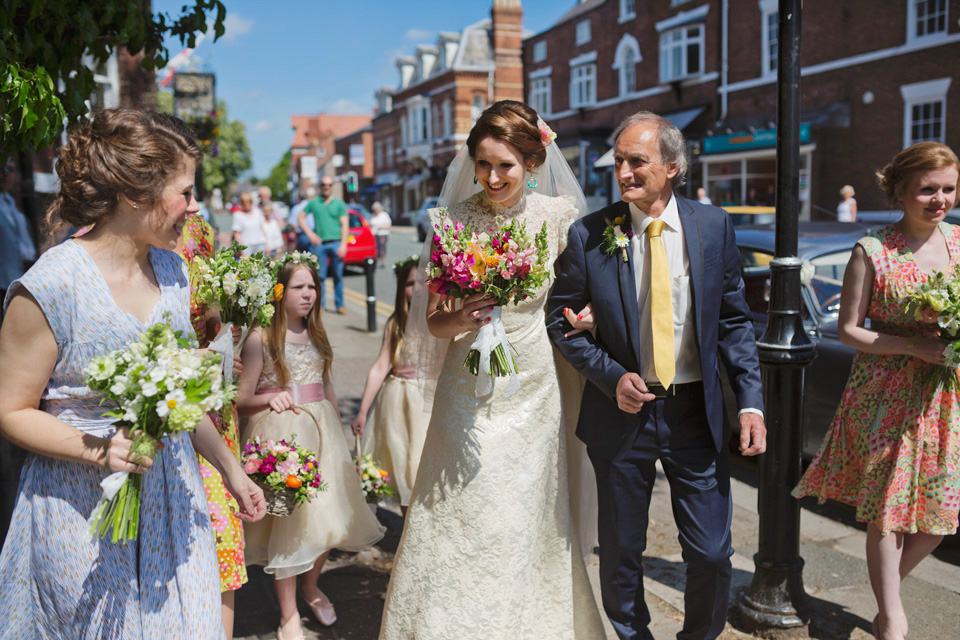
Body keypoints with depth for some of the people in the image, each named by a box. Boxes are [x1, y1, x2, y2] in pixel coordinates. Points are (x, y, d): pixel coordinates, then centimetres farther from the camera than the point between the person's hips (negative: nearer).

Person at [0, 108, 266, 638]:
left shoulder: (170, 268, 3)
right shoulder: (51, 287, -18)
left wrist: (230, 469, 15)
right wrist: (97, 451, -26)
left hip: (171, 500, 6)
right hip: (83, 511, -5)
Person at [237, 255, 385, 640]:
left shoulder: (316, 334, 10)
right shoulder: (261, 338, -8)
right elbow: (242, 399, -8)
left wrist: (339, 432, 18)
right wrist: (270, 398, -27)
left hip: (322, 431, 6)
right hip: (280, 434, -5)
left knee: (327, 517, 9)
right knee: (287, 520, 0)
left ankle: (310, 586, 35)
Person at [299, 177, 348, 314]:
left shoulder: (339, 204, 8)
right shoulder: (313, 203, 11)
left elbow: (345, 225, 3)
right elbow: (301, 218, 15)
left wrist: (343, 245, -7)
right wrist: (309, 233, 0)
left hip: (336, 243, 0)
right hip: (319, 244, 1)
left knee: (338, 276, 1)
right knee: (320, 275, 0)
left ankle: (340, 304, 8)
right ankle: (319, 304, 7)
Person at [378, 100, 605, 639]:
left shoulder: (559, 215, -4)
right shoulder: (454, 220, -7)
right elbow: (432, 320, -3)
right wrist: (461, 320, -24)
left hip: (535, 389, 1)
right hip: (469, 393, -1)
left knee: (528, 518, 12)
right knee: (462, 519, 3)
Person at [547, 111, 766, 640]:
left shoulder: (713, 227, -2)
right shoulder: (589, 235, -7)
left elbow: (734, 321, 3)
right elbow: (561, 320, 0)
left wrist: (751, 401, -5)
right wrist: (611, 377, -13)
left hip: (696, 412, 1)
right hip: (621, 412, -1)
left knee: (712, 554, 7)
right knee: (621, 552, 13)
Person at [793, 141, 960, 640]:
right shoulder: (873, 251, -10)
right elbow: (849, 329, -8)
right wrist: (916, 346, -18)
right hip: (886, 396, -4)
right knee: (886, 508, 5)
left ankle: (887, 590, 35)